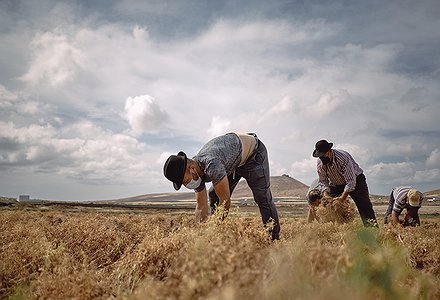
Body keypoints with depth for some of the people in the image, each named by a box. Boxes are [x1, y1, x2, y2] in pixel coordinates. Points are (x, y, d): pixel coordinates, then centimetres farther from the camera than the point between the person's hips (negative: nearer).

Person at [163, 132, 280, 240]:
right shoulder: (196, 173, -14)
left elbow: (225, 201, -34)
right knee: (213, 196, 0)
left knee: (262, 197, -16)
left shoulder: (211, 165, -42)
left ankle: (274, 238, -7)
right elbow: (201, 207, -7)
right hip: (234, 161, 8)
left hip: (253, 152, -8)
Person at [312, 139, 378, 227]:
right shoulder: (320, 163, -17)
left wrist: (343, 198, -35)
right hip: (335, 184, 5)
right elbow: (323, 181, -5)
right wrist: (326, 194, -22)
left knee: (364, 206, -16)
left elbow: (351, 182, -32)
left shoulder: (343, 158, -34)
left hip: (355, 179, -5)